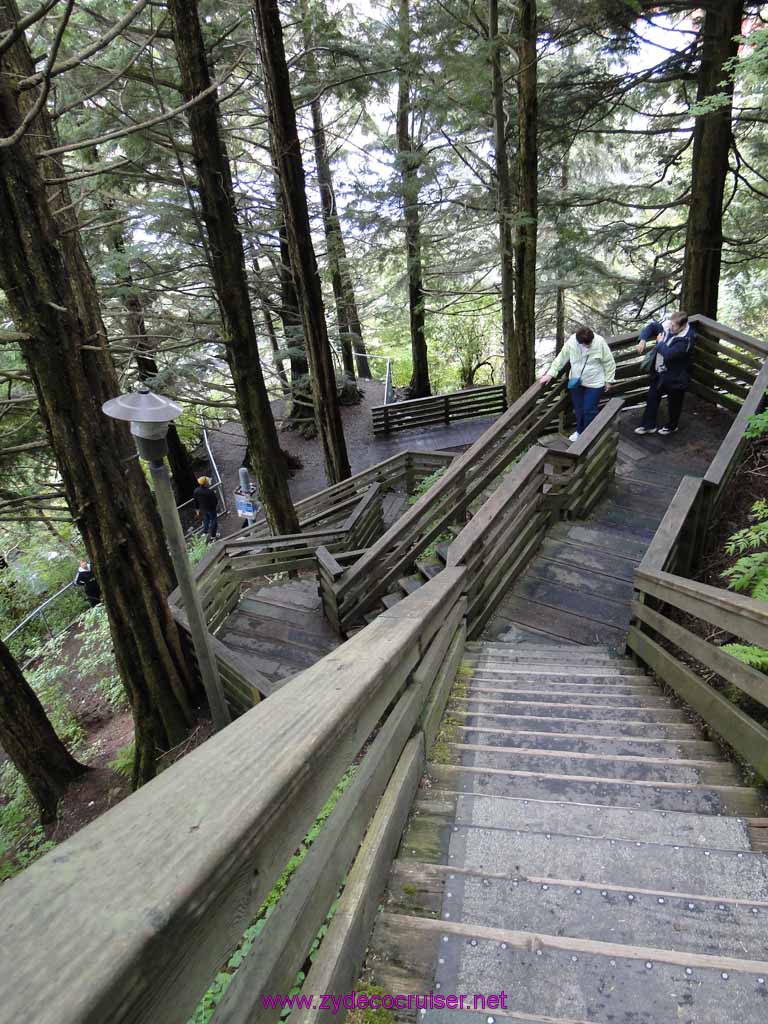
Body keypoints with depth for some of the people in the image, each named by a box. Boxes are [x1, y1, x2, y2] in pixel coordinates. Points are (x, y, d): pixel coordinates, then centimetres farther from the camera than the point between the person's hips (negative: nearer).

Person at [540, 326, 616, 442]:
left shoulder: (600, 342, -21)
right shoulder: (571, 342, -15)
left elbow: (609, 362, -9)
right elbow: (561, 358, -3)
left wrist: (608, 380, -4)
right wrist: (550, 374, -5)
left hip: (594, 383, -3)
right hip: (576, 382, 4)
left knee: (589, 410, -1)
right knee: (578, 409, 16)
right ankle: (580, 431, 37)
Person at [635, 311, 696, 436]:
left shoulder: (686, 339, -31)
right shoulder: (667, 326, -10)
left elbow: (668, 354, -38)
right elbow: (652, 326, 4)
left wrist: (660, 342, -21)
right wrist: (643, 340, -14)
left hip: (674, 376, -7)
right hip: (659, 372, 7)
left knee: (674, 403, 15)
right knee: (652, 398, 17)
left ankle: (672, 426, 38)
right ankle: (649, 425, 33)